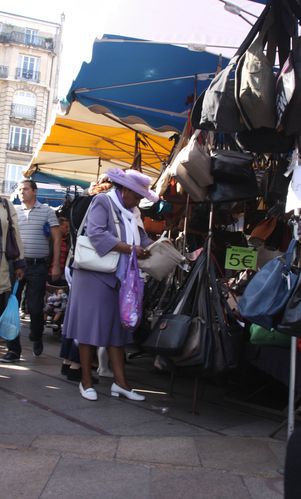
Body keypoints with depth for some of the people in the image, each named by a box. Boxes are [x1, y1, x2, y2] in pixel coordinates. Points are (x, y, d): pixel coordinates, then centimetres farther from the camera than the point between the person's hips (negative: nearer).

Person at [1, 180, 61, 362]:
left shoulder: (47, 211, 3)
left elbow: (57, 238, 2)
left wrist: (56, 265, -5)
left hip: (38, 266, -2)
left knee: (35, 307, -2)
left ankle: (37, 338, 27)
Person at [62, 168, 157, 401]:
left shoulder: (133, 211, 16)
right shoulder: (102, 201, -7)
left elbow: (142, 238, 12)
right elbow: (96, 233, -20)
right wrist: (130, 249, -24)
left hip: (118, 277, 7)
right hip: (95, 275, -7)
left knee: (116, 329, 8)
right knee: (90, 326, -1)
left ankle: (120, 382, 11)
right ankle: (86, 381, 9)